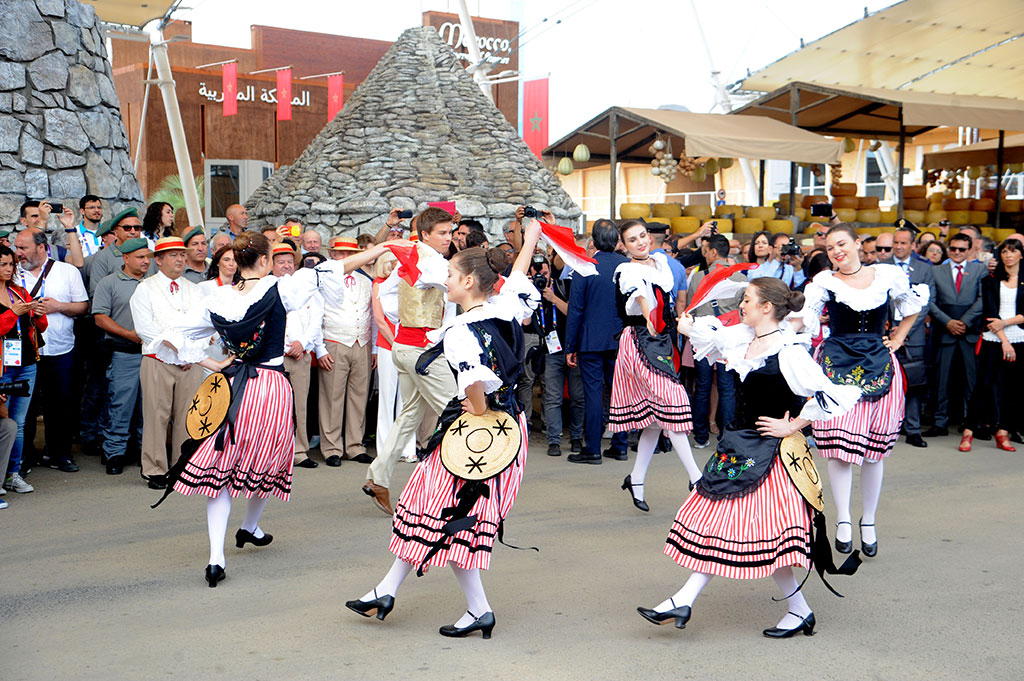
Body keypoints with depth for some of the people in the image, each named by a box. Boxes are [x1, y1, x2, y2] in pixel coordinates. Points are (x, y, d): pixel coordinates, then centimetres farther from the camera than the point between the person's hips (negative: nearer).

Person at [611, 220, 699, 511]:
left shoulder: (660, 261, 11)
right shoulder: (627, 270, -12)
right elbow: (636, 291, -35)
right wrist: (647, 315, -52)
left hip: (662, 340, 8)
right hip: (640, 342, -8)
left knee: (656, 416, 9)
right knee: (669, 404, -13)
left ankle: (636, 479, 18)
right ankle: (696, 477, -9)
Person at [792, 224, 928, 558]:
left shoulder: (888, 275, 5)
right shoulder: (824, 282, -1)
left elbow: (914, 304, 22)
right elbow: (805, 318, -14)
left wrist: (898, 337, 14)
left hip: (878, 366, 2)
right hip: (837, 365, -1)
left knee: (874, 447, 4)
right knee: (839, 445, -7)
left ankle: (869, 521, 18)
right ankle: (843, 521, 6)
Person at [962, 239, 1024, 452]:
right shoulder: (991, 280, 7)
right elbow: (990, 312, -2)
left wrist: (1004, 323, -12)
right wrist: (1004, 340, -11)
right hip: (993, 340, -1)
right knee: (985, 384, -5)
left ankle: (1002, 433, 9)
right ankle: (969, 431, -2)